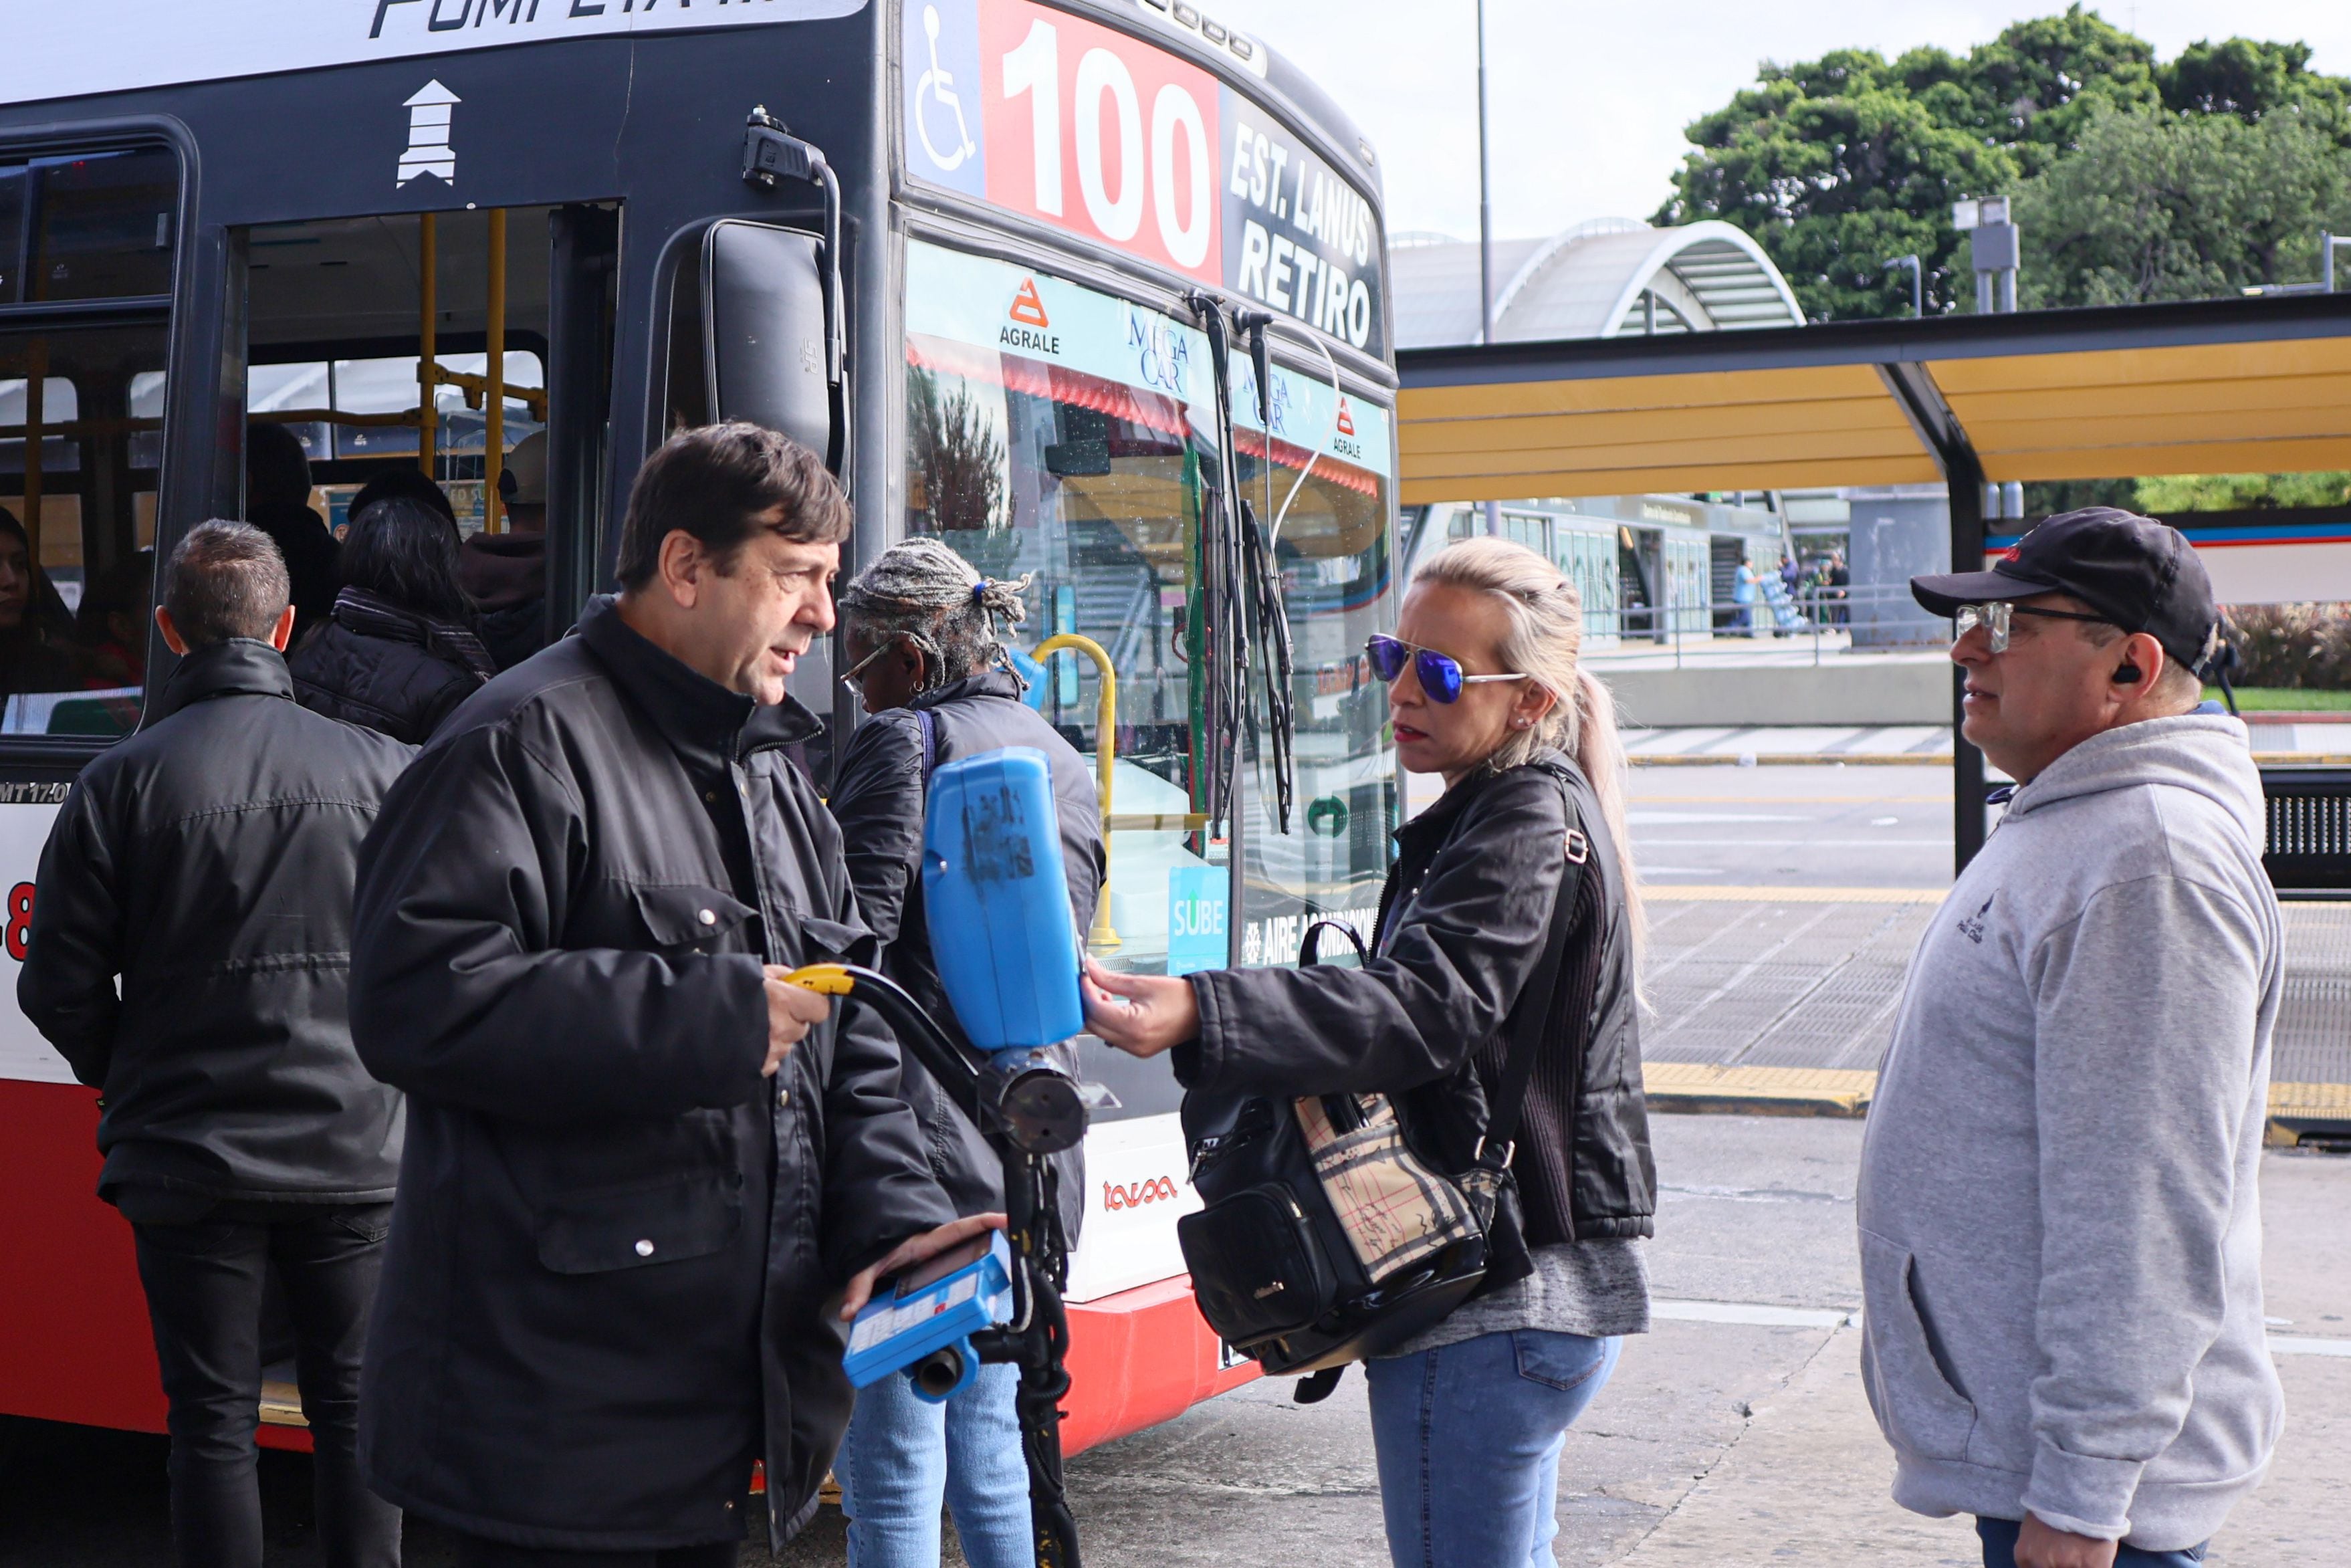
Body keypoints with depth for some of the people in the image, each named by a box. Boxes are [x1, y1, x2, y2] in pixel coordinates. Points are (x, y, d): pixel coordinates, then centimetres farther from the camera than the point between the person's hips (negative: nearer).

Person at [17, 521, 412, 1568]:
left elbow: (61, 990, -4)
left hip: (187, 1163, -1)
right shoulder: (380, 768, -4)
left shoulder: (121, 783, -7)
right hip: (353, 1152, 1)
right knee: (354, 1406, 12)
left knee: (213, 1420, 9)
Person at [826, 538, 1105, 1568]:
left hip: (921, 1145, -8)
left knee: (893, 1477, -2)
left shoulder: (905, 740, -8)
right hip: (1033, 1157, 8)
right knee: (988, 1453, 18)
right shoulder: (1064, 763, 17)